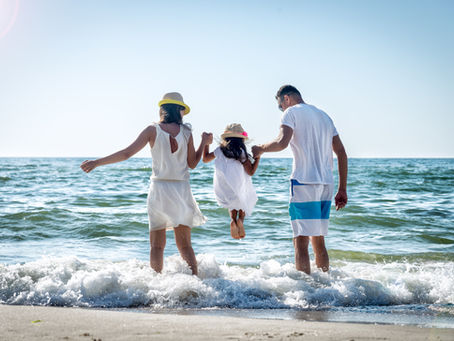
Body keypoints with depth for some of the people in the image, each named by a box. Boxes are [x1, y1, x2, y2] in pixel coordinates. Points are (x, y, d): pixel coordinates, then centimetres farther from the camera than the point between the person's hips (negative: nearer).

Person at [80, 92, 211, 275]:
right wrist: (203, 143, 23)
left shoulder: (153, 130, -3)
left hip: (159, 187, -1)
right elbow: (192, 164, 10)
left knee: (156, 245, 5)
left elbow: (126, 153, -8)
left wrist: (96, 162, -3)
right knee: (184, 244, 4)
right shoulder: (186, 132, 2)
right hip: (181, 189, 2)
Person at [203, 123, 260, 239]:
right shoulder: (241, 152, -7)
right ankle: (241, 219, -4)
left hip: (222, 191, 3)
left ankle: (233, 220, 1)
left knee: (233, 203, 29)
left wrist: (206, 143, 30)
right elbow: (251, 172, -8)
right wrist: (257, 158, 0)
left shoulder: (219, 151, 4)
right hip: (239, 189, -3)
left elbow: (205, 159, 21)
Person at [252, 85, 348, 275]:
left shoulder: (292, 112, 1)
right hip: (326, 184, 7)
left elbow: (282, 142, -18)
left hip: (304, 182, -7)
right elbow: (341, 153, 17)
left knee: (301, 242, -7)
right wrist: (342, 189, 17)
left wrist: (260, 149, 0)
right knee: (318, 241, 15)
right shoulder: (323, 116, 21)